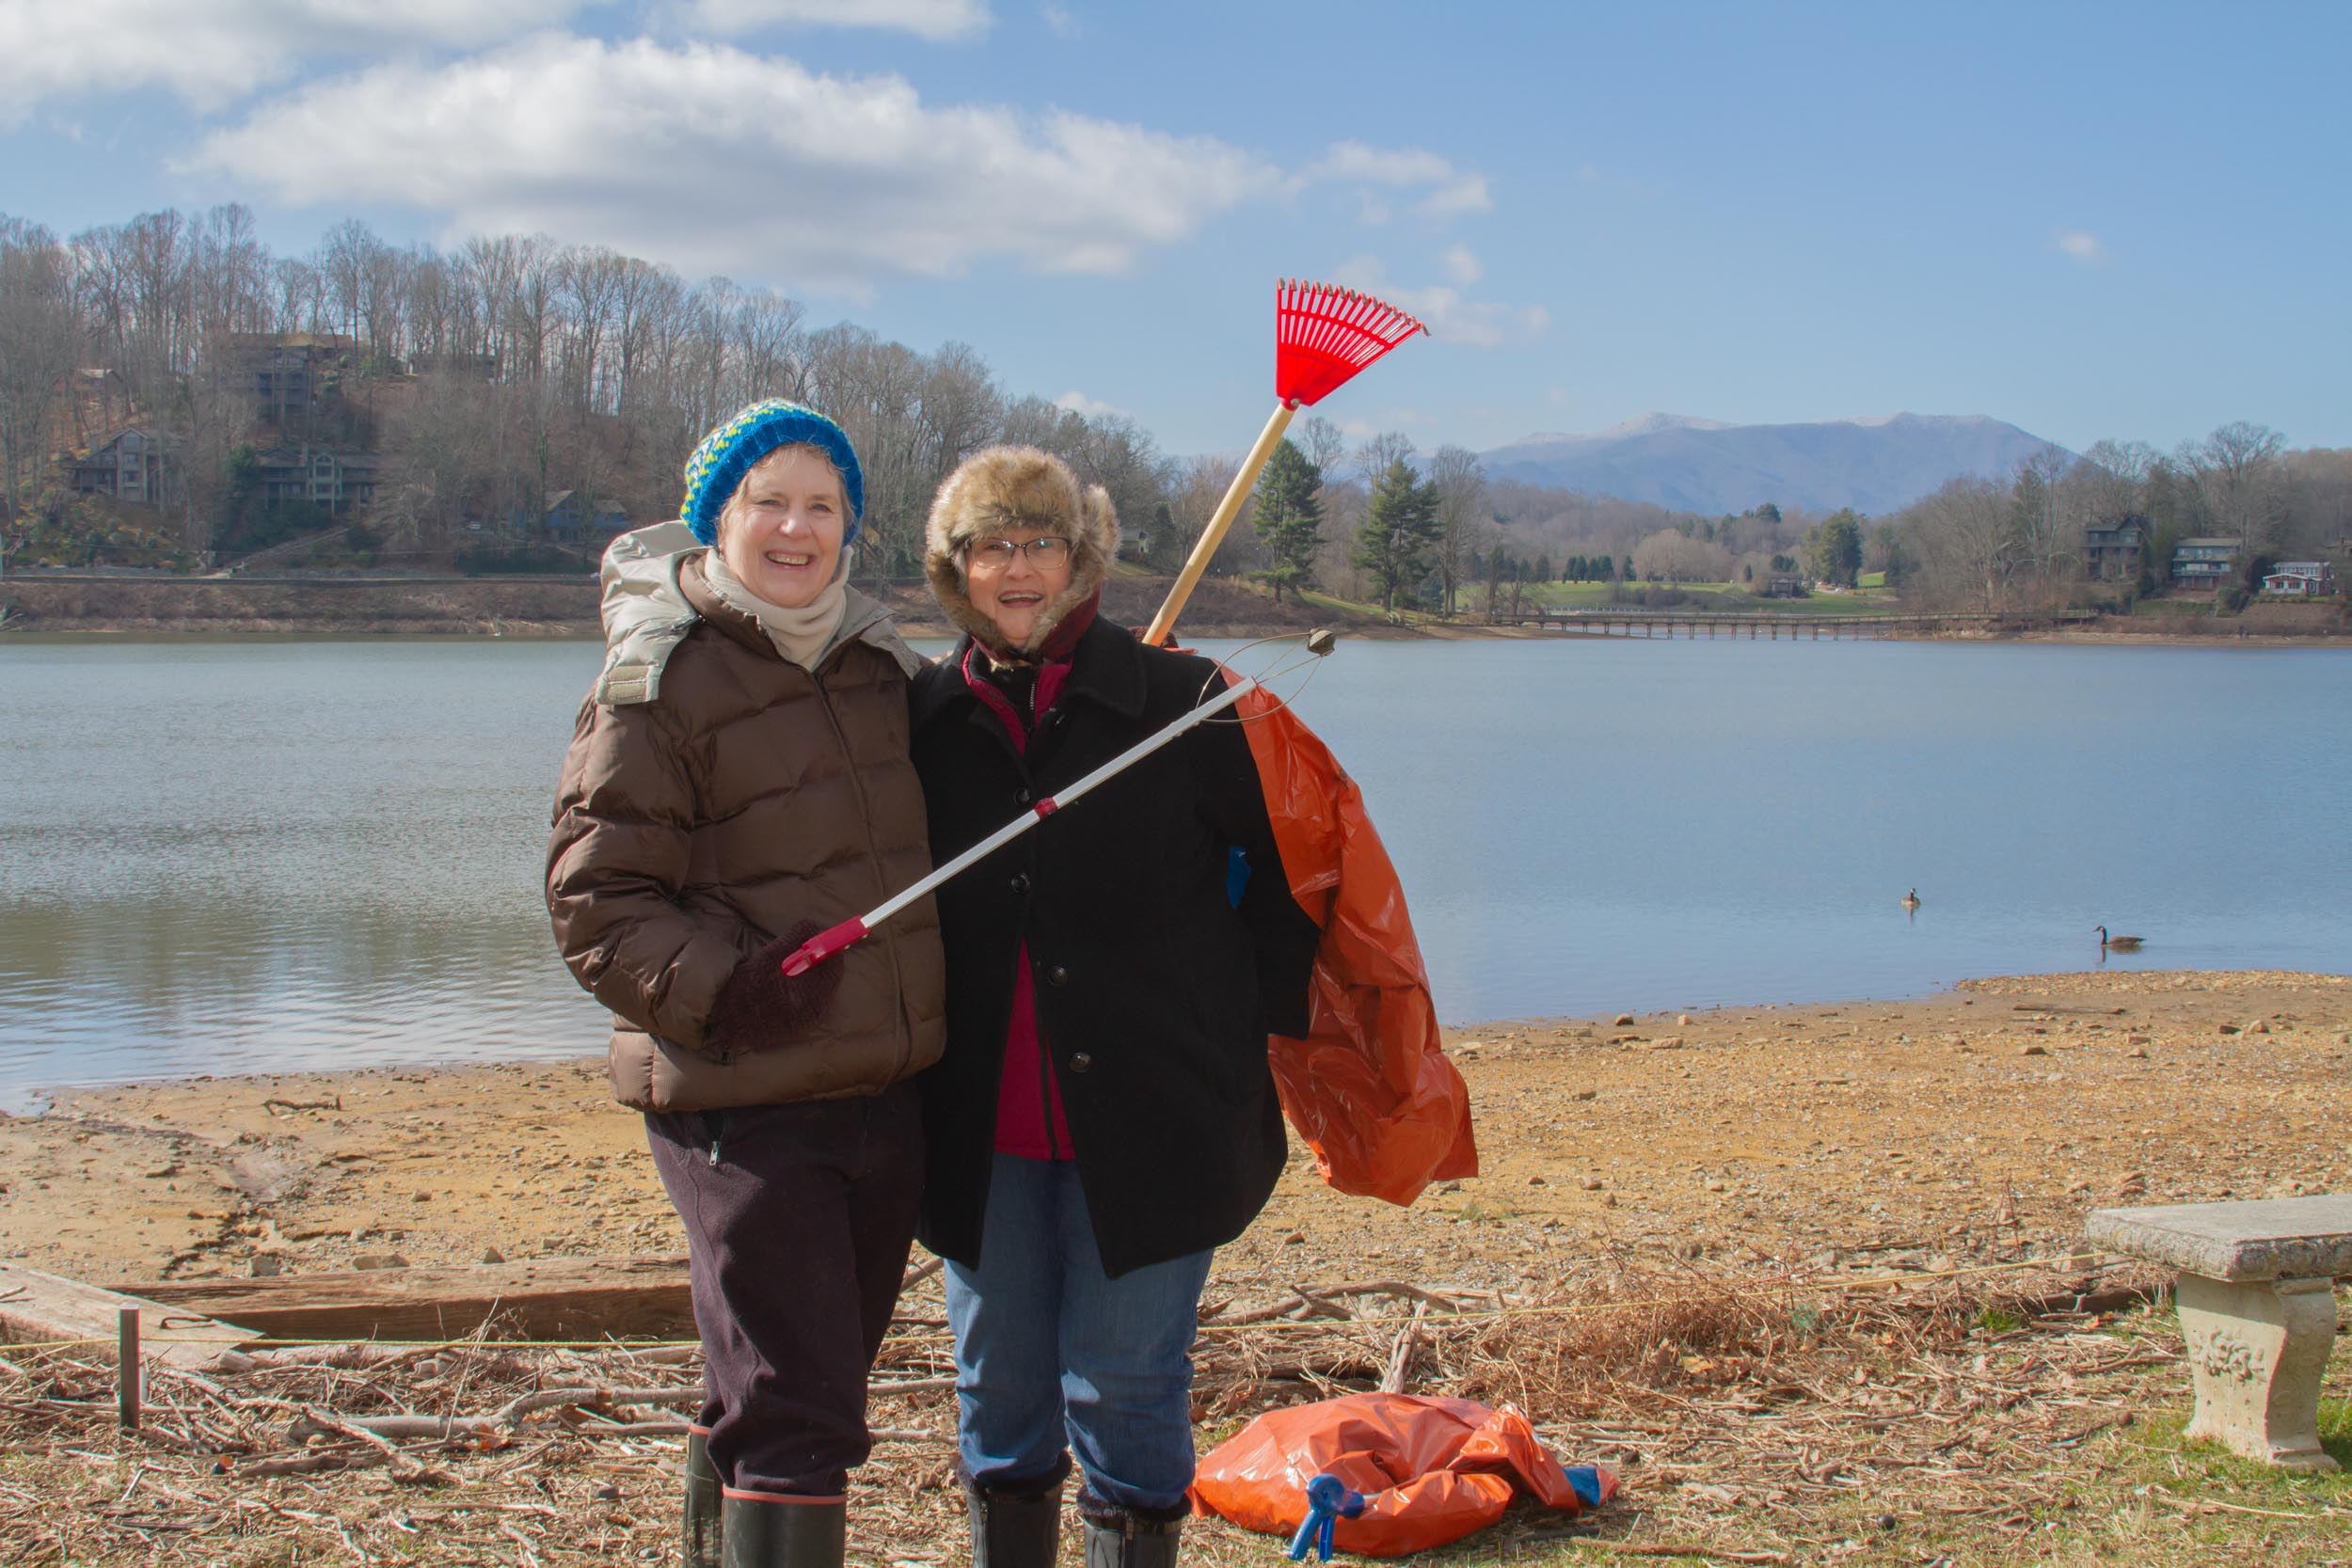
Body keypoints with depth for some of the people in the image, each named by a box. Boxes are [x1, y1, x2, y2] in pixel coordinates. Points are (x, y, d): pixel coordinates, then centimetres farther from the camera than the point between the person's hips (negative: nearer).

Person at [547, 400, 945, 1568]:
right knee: (792, 1415, -10)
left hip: (889, 1091, 7)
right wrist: (717, 986, -25)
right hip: (743, 1108, -7)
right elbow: (594, 901, -11)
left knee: (793, 1395, 18)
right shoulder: (656, 684, -9)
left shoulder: (877, 661, 12)